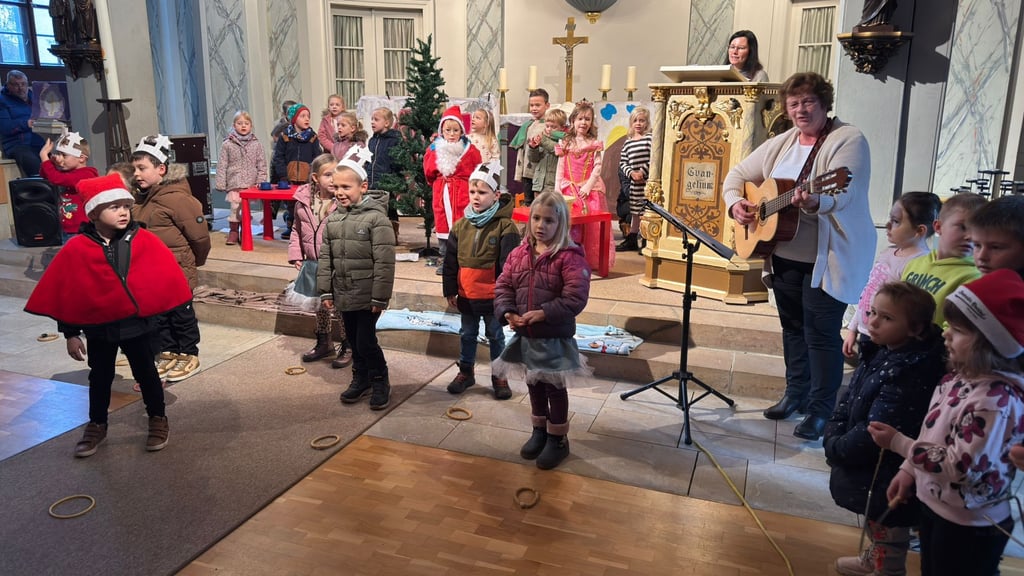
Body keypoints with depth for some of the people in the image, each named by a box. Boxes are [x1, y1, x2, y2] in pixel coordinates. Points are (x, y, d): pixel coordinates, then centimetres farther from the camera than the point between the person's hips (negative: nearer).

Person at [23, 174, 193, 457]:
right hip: (98, 327, 1)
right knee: (100, 377, 18)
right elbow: (64, 292, -6)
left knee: (146, 373, 14)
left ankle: (158, 419, 30)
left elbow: (163, 274, -4)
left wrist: (159, 308, -5)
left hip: (137, 323, 0)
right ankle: (96, 425, 35)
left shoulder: (144, 241, -11)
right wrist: (71, 333, -4)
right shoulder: (77, 249, -11)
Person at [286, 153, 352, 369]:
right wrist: (296, 255, 5)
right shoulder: (303, 201, -1)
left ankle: (347, 346, 24)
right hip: (313, 264, 6)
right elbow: (297, 231, 12)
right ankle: (324, 343, 39)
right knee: (319, 304, 20)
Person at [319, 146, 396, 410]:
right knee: (353, 341, 17)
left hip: (367, 296, -6)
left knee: (366, 342, -3)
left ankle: (380, 382, 18)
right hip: (344, 294, 6)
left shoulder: (376, 218, -15)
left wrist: (380, 297, -16)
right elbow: (325, 258, 10)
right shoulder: (332, 219, 5)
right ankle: (361, 379, 34)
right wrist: (326, 291, 7)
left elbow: (384, 262, -16)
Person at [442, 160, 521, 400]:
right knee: (467, 335, 19)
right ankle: (465, 371, 35)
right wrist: (450, 290, 5)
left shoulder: (505, 227, -13)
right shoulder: (461, 226, 1)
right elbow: (450, 261, 6)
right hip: (466, 295, 4)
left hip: (493, 296, -4)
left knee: (495, 336, 12)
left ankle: (499, 376, 26)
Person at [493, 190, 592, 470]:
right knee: (533, 385, 20)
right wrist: (508, 312, -13)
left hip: (555, 337, -6)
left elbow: (575, 297, -23)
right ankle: (539, 430, 39)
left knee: (554, 387, 8)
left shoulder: (570, 257, -16)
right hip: (524, 335, 6)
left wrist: (544, 313, -27)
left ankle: (558, 439, 25)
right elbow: (503, 286, 5)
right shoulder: (518, 253, 3)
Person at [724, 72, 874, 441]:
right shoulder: (781, 143, 9)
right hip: (785, 255, 7)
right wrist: (736, 203, -8)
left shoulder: (848, 140, -11)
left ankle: (821, 410, 9)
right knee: (792, 326, 16)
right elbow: (738, 174, 13)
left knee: (821, 332, -4)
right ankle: (796, 392, 32)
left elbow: (842, 192, -28)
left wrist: (815, 202, -49)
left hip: (831, 258, -6)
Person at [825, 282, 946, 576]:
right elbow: (848, 401, 5)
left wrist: (836, 449, -16)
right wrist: (833, 437, -7)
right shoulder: (880, 353, 0)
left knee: (887, 529, 12)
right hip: (866, 469, 10)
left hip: (888, 481, -10)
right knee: (874, 522, 32)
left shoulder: (912, 374, -31)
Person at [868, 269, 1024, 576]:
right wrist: (908, 471, 7)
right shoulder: (960, 375, -2)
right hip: (934, 505, 8)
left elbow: (962, 466, -29)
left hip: (969, 525, -8)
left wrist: (898, 442, -24)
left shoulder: (995, 400, -31)